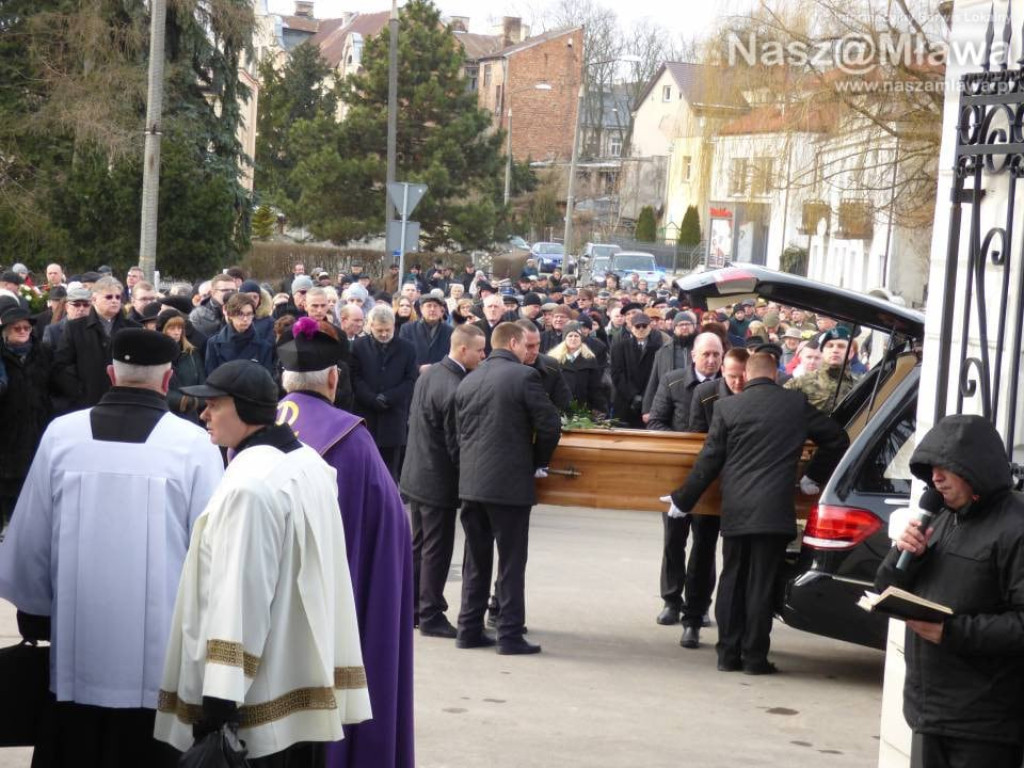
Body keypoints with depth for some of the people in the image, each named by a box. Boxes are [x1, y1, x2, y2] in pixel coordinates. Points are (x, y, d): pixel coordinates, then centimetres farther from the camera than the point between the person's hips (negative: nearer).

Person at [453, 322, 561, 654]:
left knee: (475, 561, 14)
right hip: (510, 483, -6)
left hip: (471, 483, 6)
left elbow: (460, 431, 13)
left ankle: (469, 629, 17)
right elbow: (549, 425, -11)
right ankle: (510, 635, 2)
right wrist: (537, 462, 5)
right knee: (511, 562, 1)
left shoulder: (468, 381, 9)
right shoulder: (524, 376, -9)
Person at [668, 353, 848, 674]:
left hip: (735, 512, 1)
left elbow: (709, 462, 1)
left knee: (732, 582, 10)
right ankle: (755, 656, 4)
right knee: (762, 585, 2)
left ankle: (729, 654, 12)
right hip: (775, 511, -1)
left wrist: (682, 501, 10)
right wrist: (813, 477, 20)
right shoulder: (797, 404, 4)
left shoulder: (727, 407, 1)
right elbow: (836, 439, 10)